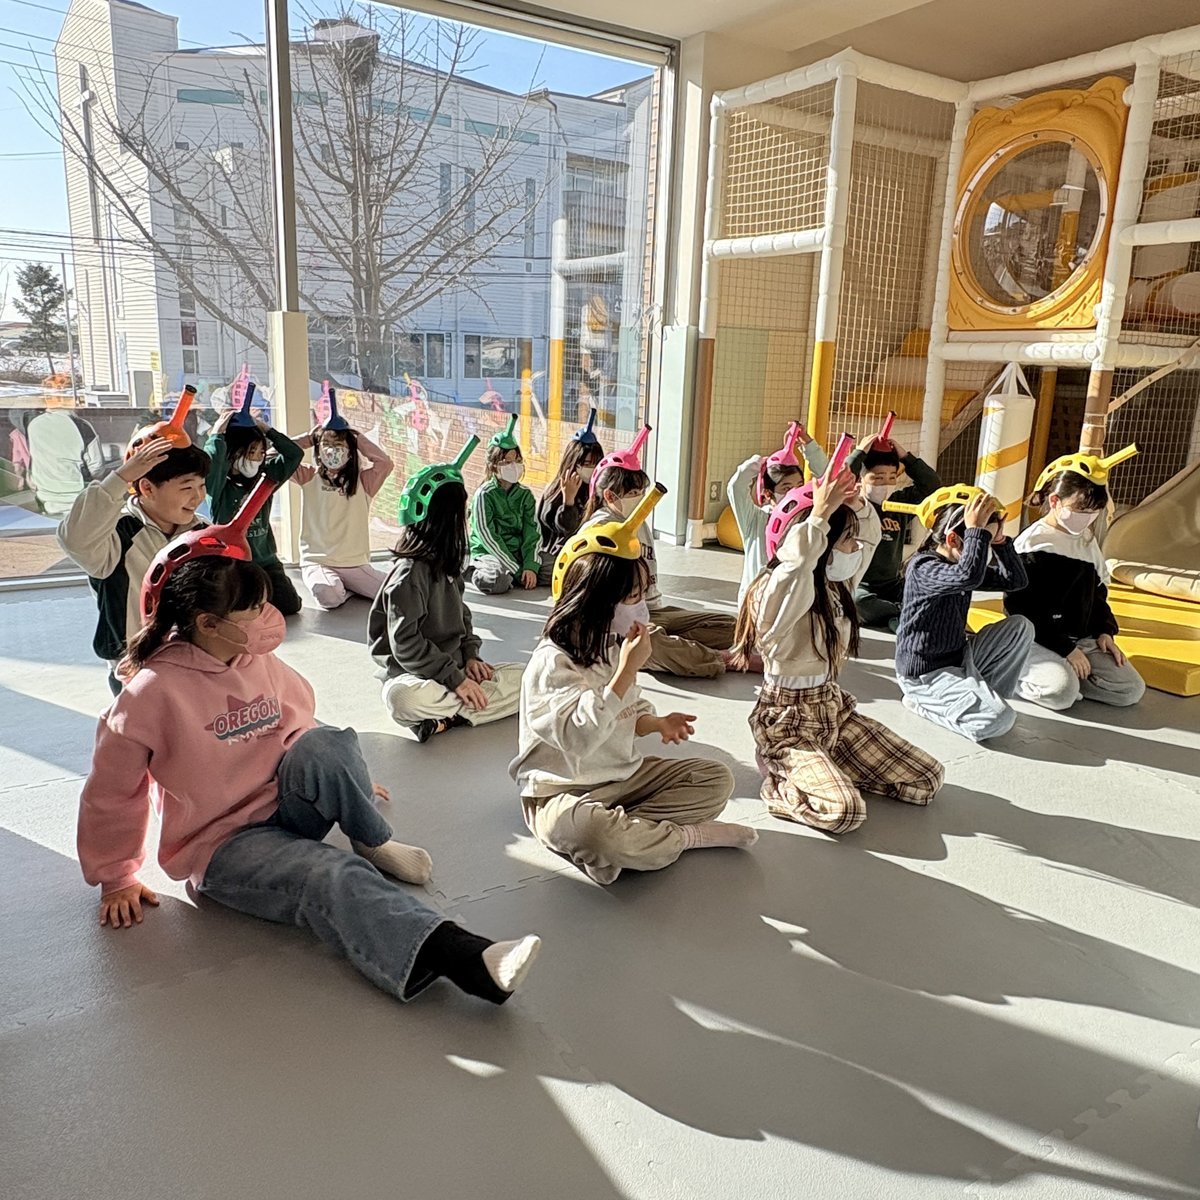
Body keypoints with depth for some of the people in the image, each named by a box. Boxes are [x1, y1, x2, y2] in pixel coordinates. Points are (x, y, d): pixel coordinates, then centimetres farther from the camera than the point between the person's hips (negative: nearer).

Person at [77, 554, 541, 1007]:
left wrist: (346, 782, 24)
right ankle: (457, 956, -52)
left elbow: (299, 723, 18)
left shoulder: (261, 661, 0)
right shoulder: (153, 692, -16)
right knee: (333, 876, -35)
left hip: (285, 809, 5)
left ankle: (374, 844, -9)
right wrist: (116, 880, 3)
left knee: (325, 743, -30)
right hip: (222, 847, -5)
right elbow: (111, 793, -5)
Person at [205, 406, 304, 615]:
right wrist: (218, 435, -17)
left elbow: (295, 454, 3)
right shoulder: (220, 486, -10)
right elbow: (211, 461, -32)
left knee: (290, 605, -7)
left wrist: (266, 430, -1)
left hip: (265, 560, 5)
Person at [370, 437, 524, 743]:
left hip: (454, 669, 8)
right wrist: (456, 678, -22)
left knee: (522, 677, -8)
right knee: (404, 699, -42)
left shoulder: (446, 565, 11)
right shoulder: (410, 573, -16)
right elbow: (406, 644, -21)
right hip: (414, 676, -8)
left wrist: (470, 656, 2)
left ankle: (449, 717, -19)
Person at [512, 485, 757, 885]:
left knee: (717, 778, -2)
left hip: (625, 776, 8)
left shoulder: (614, 649, 6)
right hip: (562, 793, -8)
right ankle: (690, 835, -18)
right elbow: (580, 737, -34)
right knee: (582, 827, -42)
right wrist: (627, 670, -32)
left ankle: (621, 831, -18)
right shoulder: (553, 663, -20)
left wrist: (657, 724, -5)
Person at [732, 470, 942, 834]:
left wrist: (855, 502, -5)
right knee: (844, 810, -30)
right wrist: (819, 514, -39)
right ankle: (781, 785, 1)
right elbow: (796, 561, -45)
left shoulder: (835, 586, 5)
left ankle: (823, 771, 14)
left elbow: (869, 537, 15)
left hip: (834, 708, 8)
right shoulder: (776, 594, -20)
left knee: (928, 779, 3)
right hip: (788, 723, -8)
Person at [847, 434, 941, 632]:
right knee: (860, 602, -40)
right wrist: (860, 453, -17)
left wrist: (905, 456, -3)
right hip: (857, 584, -5)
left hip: (893, 584, 6)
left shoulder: (900, 502, 9)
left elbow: (932, 484, 6)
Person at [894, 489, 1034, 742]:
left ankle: (986, 696, 4)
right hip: (926, 673, -9)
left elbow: (1016, 580, 7)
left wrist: (999, 539, -4)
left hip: (960, 657, 9)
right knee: (999, 719, -25)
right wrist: (977, 530, -33)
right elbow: (969, 576, -43)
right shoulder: (923, 567, -23)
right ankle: (923, 702, -2)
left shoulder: (959, 564, 7)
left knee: (1021, 626, 0)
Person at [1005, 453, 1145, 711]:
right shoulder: (1033, 543, -12)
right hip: (1038, 640, -8)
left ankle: (1063, 674, 4)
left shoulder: (1087, 540, 12)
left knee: (1132, 689, -6)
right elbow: (1022, 609, -16)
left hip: (1082, 639, 8)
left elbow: (1098, 592, 23)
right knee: (1061, 692, -33)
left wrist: (1105, 631, 6)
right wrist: (1065, 649, -17)